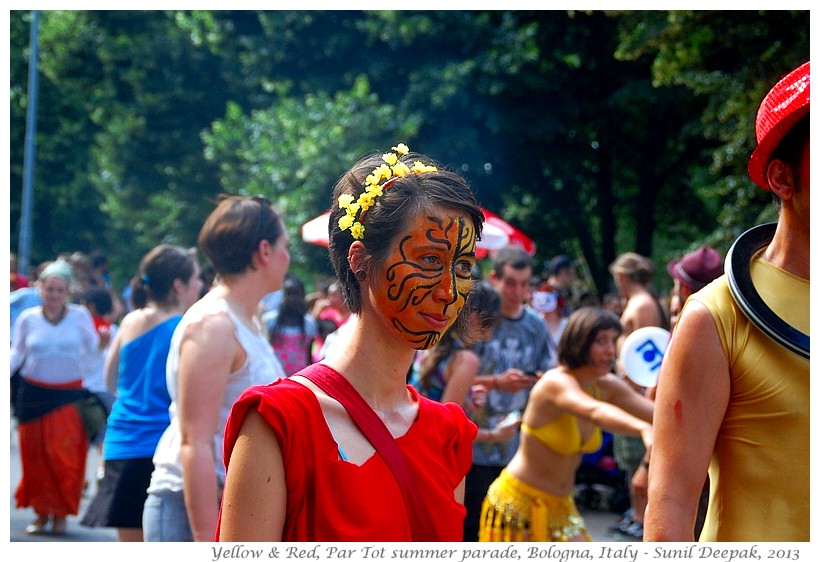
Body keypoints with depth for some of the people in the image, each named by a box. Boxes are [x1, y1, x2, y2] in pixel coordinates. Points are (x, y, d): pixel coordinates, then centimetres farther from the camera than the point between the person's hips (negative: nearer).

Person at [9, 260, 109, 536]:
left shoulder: (79, 315, -2)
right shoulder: (28, 318, 2)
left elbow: (91, 344, -1)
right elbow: (17, 353, 4)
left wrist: (101, 343, -23)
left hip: (69, 396, -1)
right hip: (34, 394, 1)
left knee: (65, 455, -6)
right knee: (35, 456, 3)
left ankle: (61, 514, 8)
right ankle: (41, 513, 16)